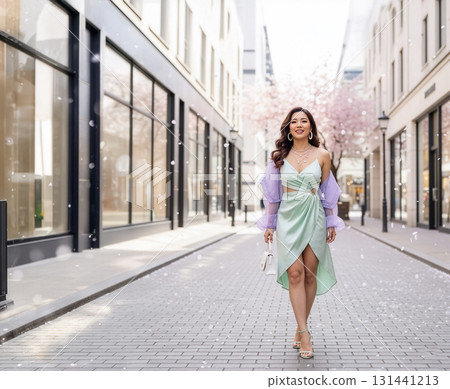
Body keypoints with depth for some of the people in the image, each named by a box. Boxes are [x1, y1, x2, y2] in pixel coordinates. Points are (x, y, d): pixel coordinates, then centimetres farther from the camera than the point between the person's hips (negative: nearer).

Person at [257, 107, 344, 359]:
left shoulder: (322, 155, 4)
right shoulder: (279, 155, 5)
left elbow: (328, 191, 9)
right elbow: (273, 192, 8)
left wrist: (331, 223, 9)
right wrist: (269, 223, 7)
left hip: (314, 217, 0)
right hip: (288, 218, 0)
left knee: (310, 274, 3)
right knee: (295, 274, -8)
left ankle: (302, 326, 17)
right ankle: (304, 332, -5)